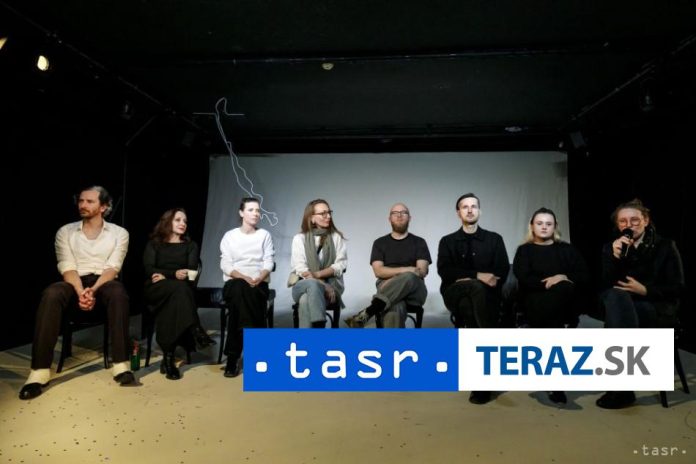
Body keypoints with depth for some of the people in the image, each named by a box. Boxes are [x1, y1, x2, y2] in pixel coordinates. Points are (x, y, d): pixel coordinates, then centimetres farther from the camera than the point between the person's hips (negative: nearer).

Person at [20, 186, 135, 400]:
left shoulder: (119, 233, 7)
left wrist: (93, 290, -24)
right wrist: (81, 292, -22)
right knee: (51, 293, -34)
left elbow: (112, 267, -5)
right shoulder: (65, 232, 11)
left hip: (103, 284, -1)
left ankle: (121, 365, -38)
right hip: (75, 284, 2)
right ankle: (40, 370, -33)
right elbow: (68, 267, -3)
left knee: (118, 291, -38)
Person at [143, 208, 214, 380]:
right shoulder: (154, 244, 14)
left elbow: (191, 271, 1)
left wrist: (166, 275, -12)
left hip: (178, 290, 1)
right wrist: (174, 274, -19)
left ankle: (169, 357, -41)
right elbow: (149, 269, -3)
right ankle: (196, 332, -47)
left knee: (179, 290, -37)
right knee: (179, 286, -36)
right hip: (156, 289, -1)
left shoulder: (191, 245, 17)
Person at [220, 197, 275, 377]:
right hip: (234, 283, -1)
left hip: (259, 284, 1)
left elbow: (268, 263, 1)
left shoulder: (264, 235, 11)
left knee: (242, 292, -34)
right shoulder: (230, 236, 9)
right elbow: (225, 265, -1)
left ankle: (234, 356, -26)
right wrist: (244, 278, -18)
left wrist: (259, 279, -20)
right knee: (240, 288, -37)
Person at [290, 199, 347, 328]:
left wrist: (317, 274, -17)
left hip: (330, 284, 0)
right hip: (303, 285, 0)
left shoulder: (337, 237, 11)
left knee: (306, 300, -35)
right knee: (313, 284, -39)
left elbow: (340, 265, 0)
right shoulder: (299, 238, 7)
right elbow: (300, 268, -4)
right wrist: (322, 285, -19)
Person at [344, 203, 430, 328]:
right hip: (387, 290, 0)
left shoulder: (419, 242, 14)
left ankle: (366, 314, -41)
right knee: (396, 307, -39)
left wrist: (394, 280, -13)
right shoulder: (380, 243, 15)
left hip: (415, 290, 1)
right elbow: (378, 271, 1)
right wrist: (406, 269, -13)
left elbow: (422, 271, 0)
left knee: (408, 277, -38)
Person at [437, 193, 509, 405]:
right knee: (476, 287, -36)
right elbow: (445, 271, -4)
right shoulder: (448, 241, 13)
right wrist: (478, 276, -17)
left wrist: (466, 277, -13)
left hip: (486, 293, 1)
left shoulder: (494, 239, 15)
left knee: (468, 306, -35)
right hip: (455, 293, -1)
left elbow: (502, 271, 1)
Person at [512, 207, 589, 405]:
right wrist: (547, 283, -14)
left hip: (564, 302, 2)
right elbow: (524, 279, -4)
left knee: (566, 288, -33)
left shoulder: (567, 249, 19)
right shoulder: (524, 250, 12)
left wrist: (563, 278, -11)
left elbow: (584, 276, 6)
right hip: (534, 301, -2)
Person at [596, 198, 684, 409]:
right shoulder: (611, 248, 7)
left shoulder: (664, 246, 3)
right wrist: (615, 257, -18)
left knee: (617, 308, -34)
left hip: (657, 309, -2)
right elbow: (604, 286, -5)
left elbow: (677, 288, -1)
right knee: (616, 296, -35)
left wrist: (645, 290, -16)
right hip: (622, 304, 2)